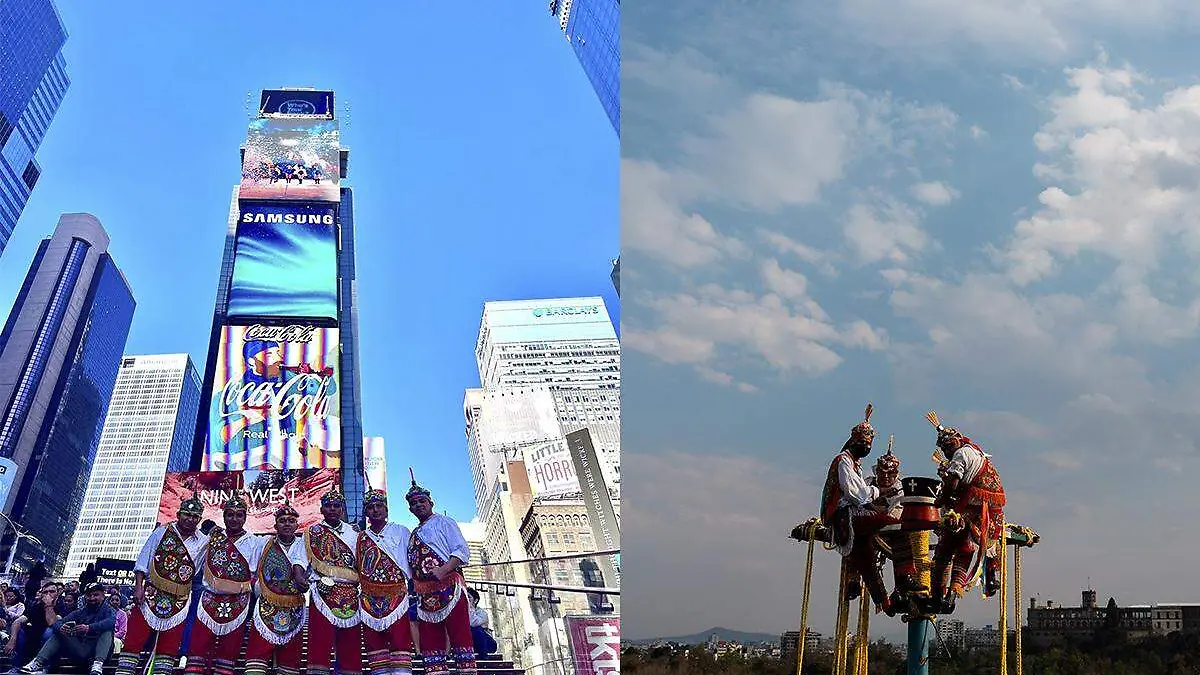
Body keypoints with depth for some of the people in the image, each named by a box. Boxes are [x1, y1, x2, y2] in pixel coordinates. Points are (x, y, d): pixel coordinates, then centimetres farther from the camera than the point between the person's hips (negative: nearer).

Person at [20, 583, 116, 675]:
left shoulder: (107, 610, 3)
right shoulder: (79, 613, 17)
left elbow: (112, 622, -22)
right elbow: (58, 622, 5)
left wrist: (89, 628, -37)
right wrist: (60, 627, -21)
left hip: (98, 650, -4)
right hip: (81, 651, 4)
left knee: (107, 631, -28)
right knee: (58, 633, 1)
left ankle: (98, 664, -46)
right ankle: (38, 663, -12)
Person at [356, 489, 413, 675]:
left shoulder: (401, 531, 9)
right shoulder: (360, 538, 16)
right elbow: (356, 569, 19)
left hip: (396, 595, -3)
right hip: (369, 598, 3)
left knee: (400, 642, -10)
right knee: (374, 644, 1)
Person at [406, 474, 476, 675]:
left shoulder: (444, 523, 6)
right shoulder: (413, 534, 25)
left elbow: (462, 551, -6)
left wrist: (443, 570, -20)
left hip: (449, 587, -7)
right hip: (425, 595, 7)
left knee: (460, 635, -11)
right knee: (430, 642, 1)